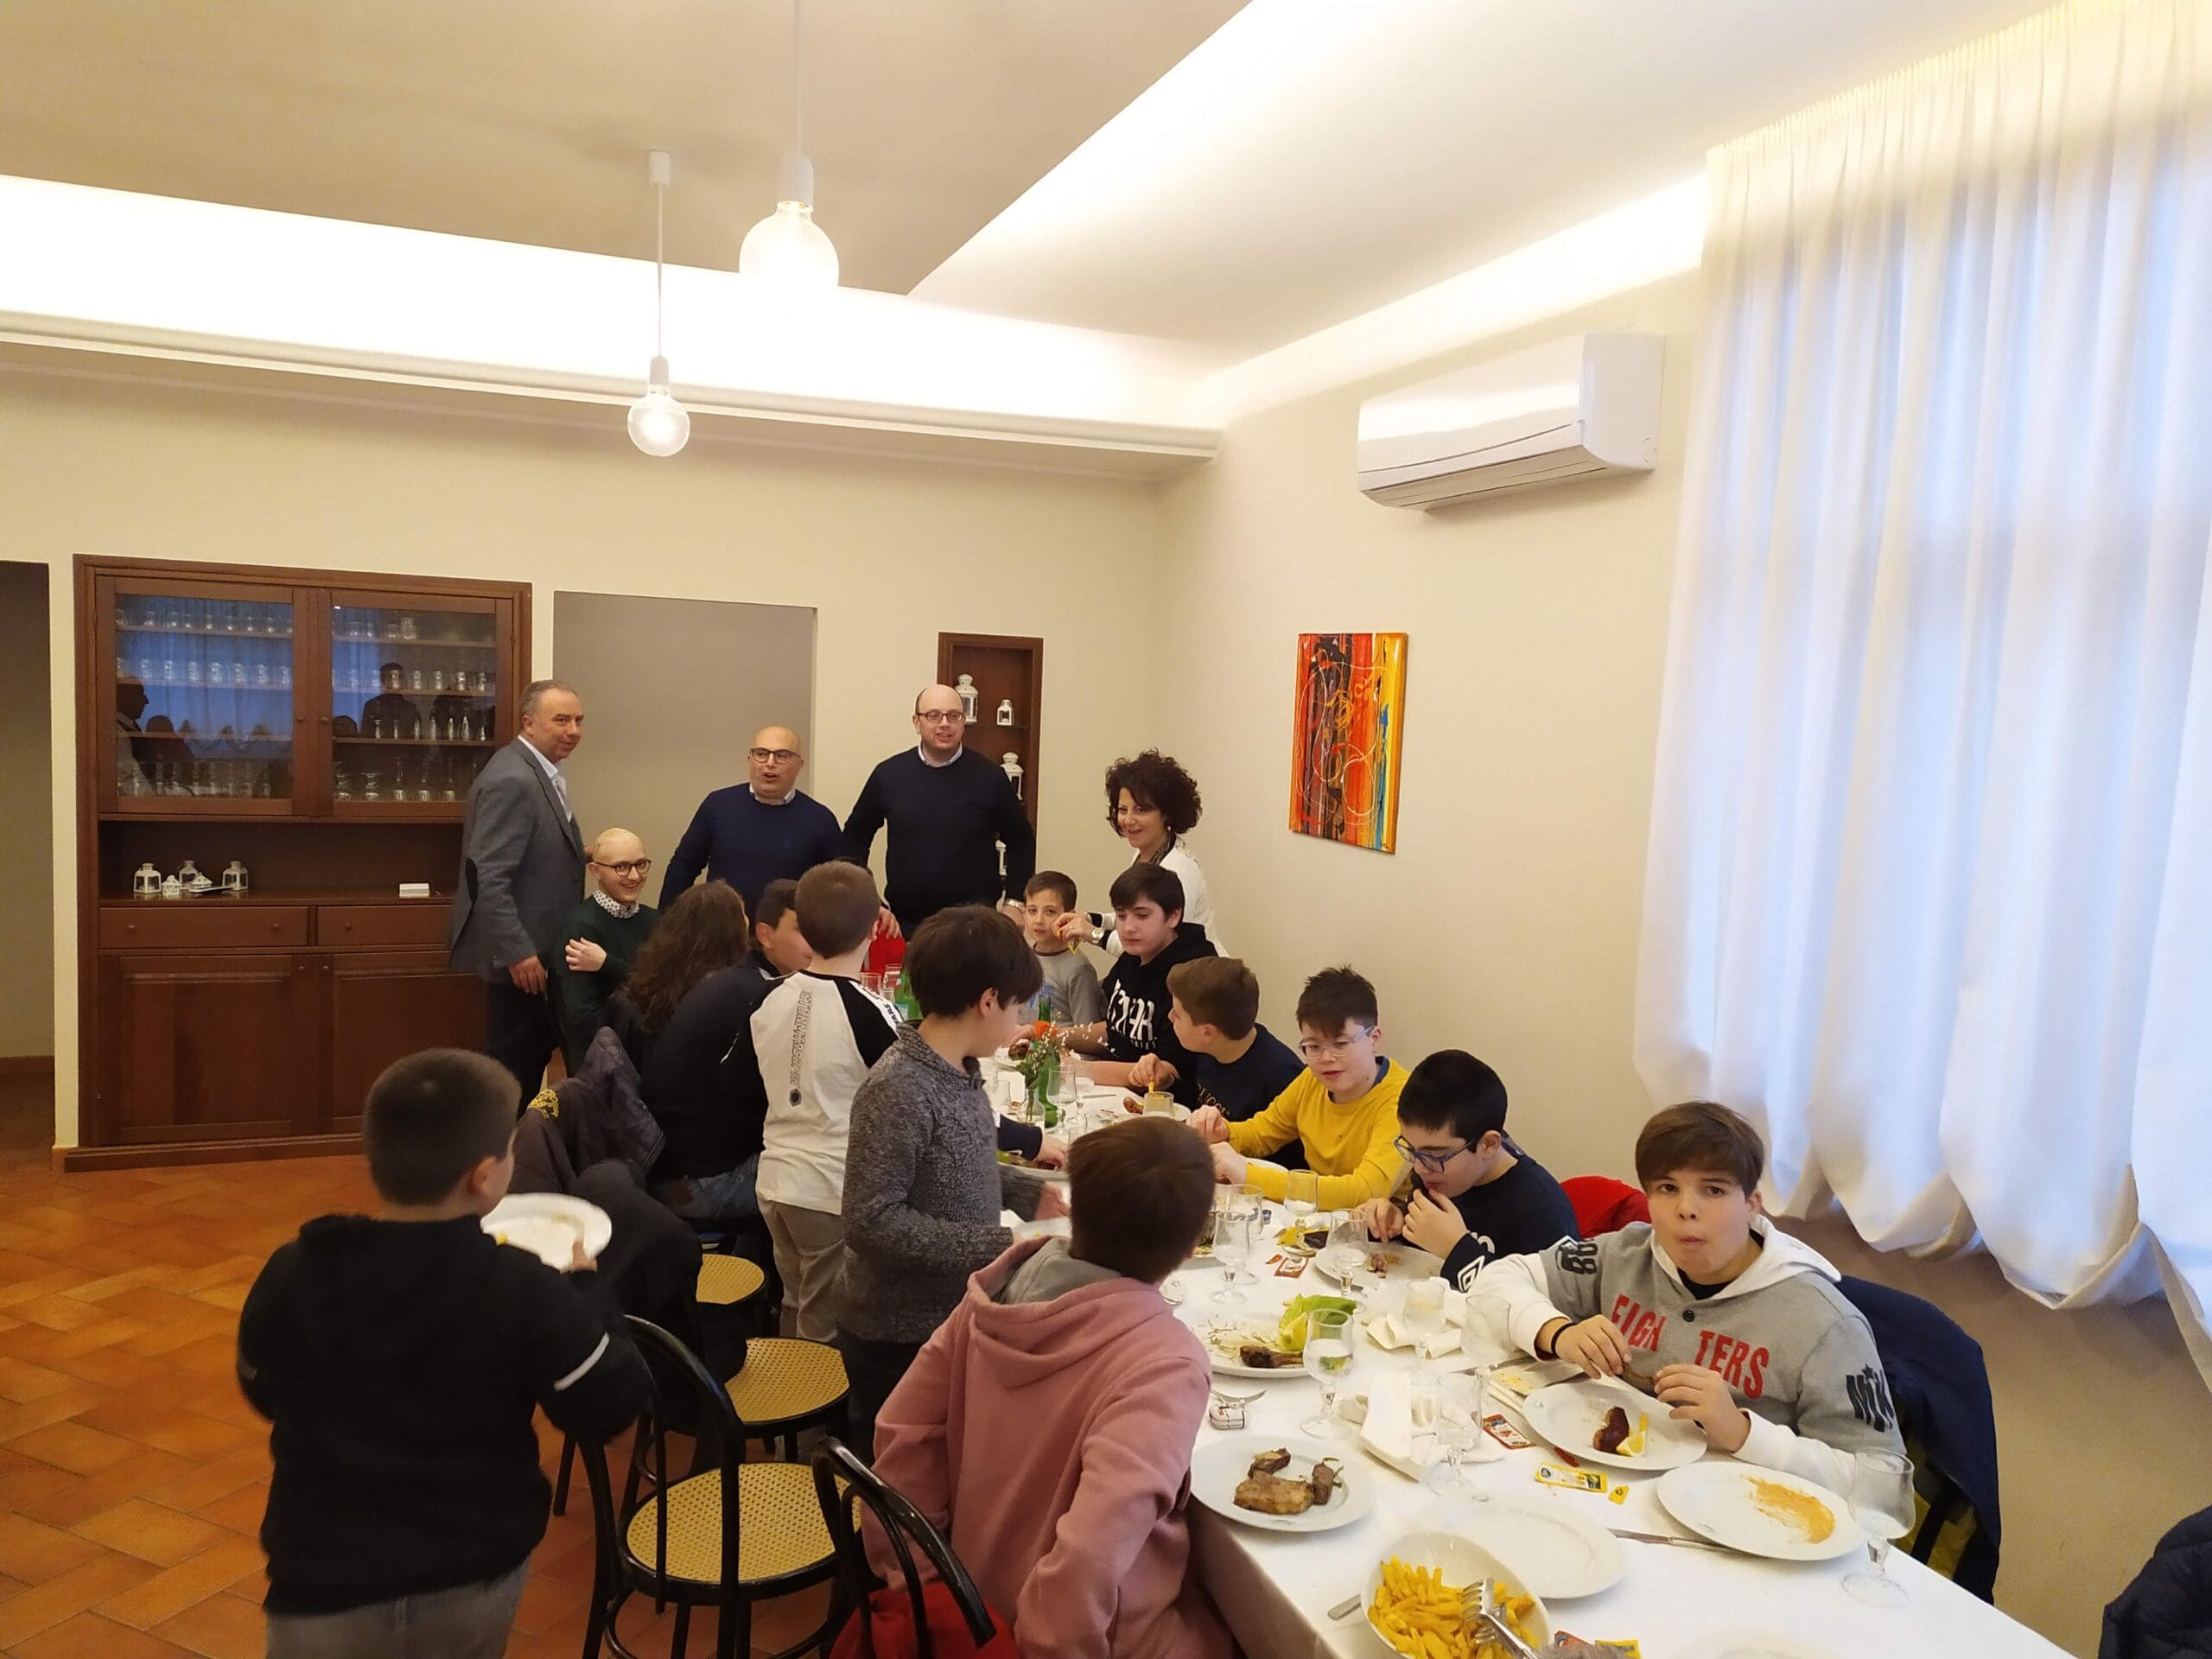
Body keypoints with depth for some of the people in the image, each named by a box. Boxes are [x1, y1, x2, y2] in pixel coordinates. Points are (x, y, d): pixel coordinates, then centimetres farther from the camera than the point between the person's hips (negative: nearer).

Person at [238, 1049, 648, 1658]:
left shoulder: (292, 1275, -13)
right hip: (477, 1583, 0)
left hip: (328, 1588, 0)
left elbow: (264, 1394, 6)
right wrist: (585, 1289, 2)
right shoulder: (525, 1291, -21)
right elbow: (609, 1405, -11)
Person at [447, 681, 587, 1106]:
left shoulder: (541, 773, 11)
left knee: (534, 1056, 17)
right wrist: (517, 952, -25)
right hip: (521, 956, -10)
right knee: (513, 1069, 1)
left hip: (539, 949, 10)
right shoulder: (511, 780, -21)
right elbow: (488, 878, -25)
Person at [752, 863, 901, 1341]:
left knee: (796, 1312, 23)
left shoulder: (771, 1001, 1)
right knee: (826, 1337, 7)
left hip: (776, 1182, 6)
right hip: (837, 1193, -6)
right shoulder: (872, 1014, -18)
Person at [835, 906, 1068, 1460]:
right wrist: (996, 1247, -26)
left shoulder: (960, 1072, 1)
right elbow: (872, 1221, -26)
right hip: (900, 1336, -8)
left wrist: (1026, 1190, 6)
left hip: (957, 1313, 8)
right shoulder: (897, 1091, -25)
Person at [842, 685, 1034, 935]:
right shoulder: (889, 774, 2)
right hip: (903, 921, 2)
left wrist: (1015, 903, 0)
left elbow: (1021, 842, 7)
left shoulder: (990, 778, -2)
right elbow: (855, 836, 13)